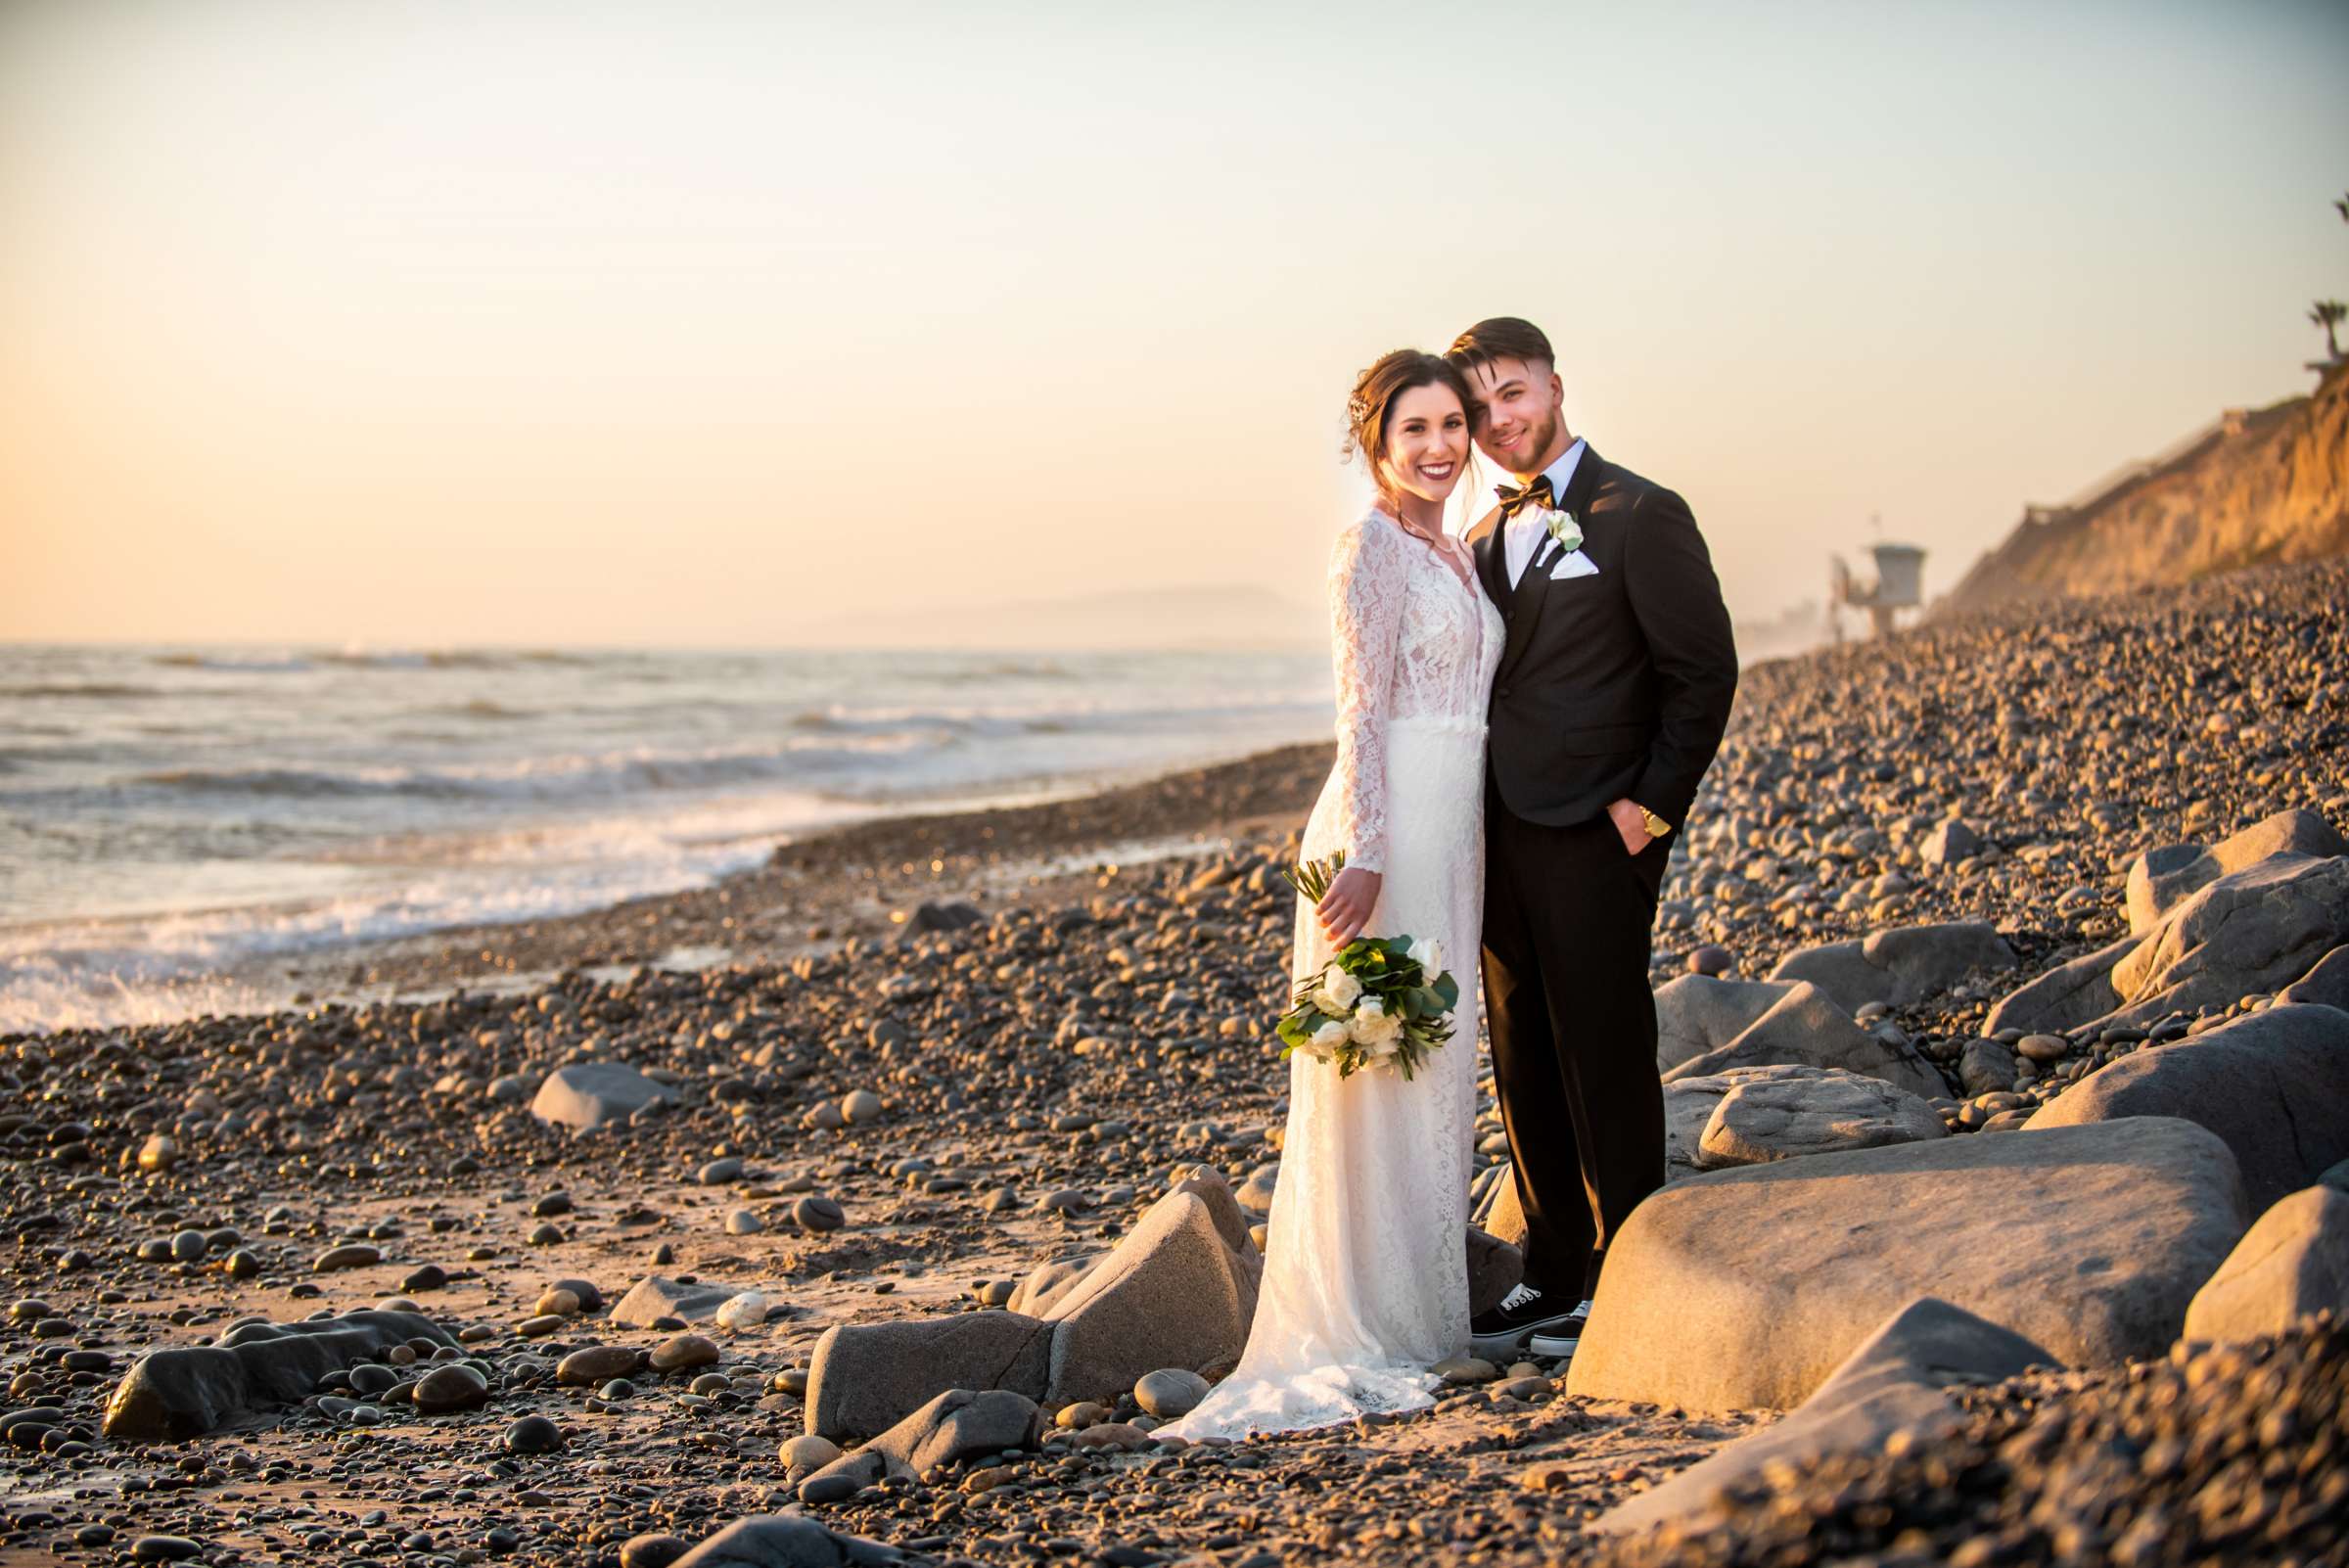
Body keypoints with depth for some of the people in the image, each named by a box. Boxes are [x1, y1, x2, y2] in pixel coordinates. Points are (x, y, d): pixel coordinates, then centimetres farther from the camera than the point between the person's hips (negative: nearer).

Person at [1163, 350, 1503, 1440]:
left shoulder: (1454, 553, 16)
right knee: (1379, 1072, -5)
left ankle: (1420, 1305, 22)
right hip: (1385, 829, -9)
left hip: (1450, 832, 9)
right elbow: (1361, 713, -17)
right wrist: (1365, 854, -24)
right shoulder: (1370, 547, -10)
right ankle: (1369, 1324, 2)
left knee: (1432, 1059, 13)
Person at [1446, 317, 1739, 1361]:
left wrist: (1650, 808, -11)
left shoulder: (1640, 518, -6)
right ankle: (1553, 1277, 19)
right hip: (1501, 842, 7)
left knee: (1605, 1060, -3)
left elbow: (1704, 670, -8)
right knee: (1526, 1068, 11)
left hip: (1594, 842, -7)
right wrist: (1472, 827, 9)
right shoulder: (1486, 539, 16)